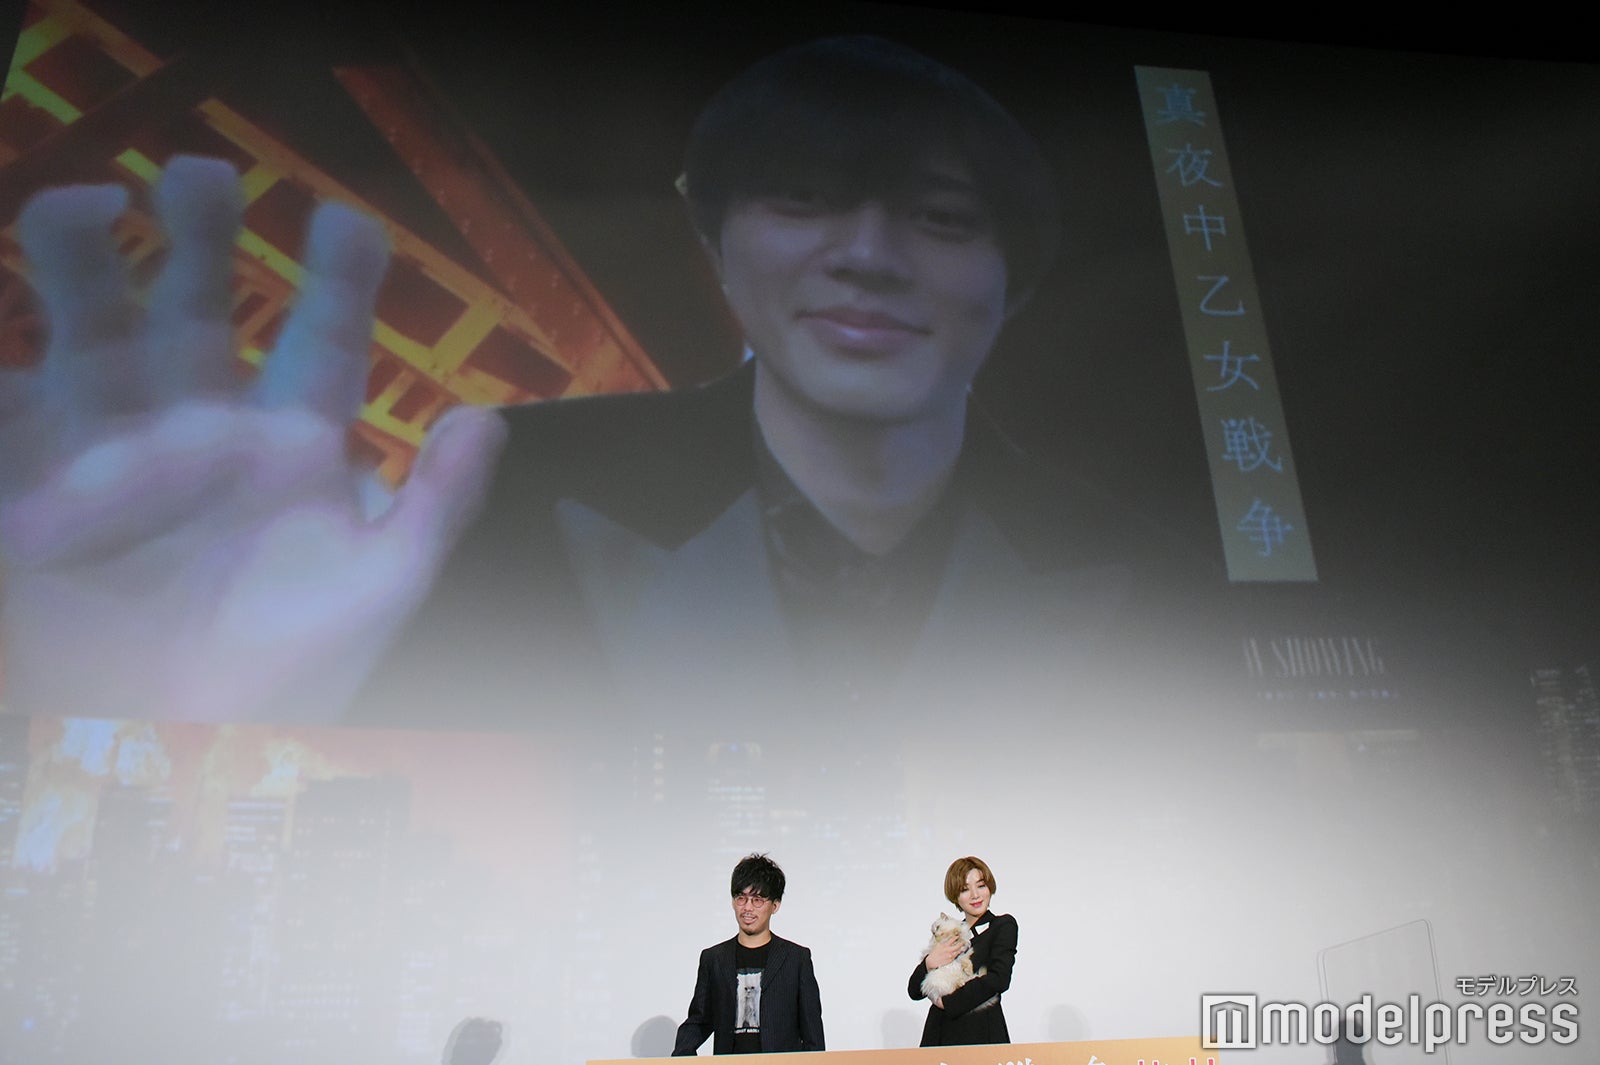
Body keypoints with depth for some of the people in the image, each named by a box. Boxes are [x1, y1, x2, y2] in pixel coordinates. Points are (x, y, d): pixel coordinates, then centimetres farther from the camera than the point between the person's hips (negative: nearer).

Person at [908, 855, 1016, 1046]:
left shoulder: (1003, 925, 4)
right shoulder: (948, 932, 16)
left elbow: (999, 979, -13)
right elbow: (914, 991, 11)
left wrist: (947, 1001, -10)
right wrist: (929, 963, -9)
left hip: (981, 1034, -4)